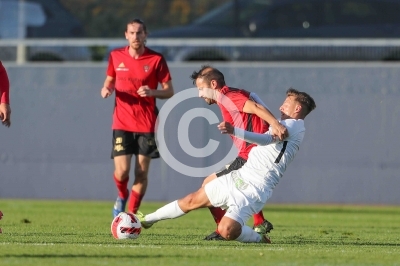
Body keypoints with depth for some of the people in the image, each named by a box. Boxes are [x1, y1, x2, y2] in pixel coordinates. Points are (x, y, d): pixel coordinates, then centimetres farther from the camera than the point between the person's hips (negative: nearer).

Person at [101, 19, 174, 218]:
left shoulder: (156, 59, -4)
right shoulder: (116, 56, 4)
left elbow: (169, 91, 0)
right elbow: (110, 80, 20)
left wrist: (152, 92, -20)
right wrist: (106, 89, -3)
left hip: (147, 124, -1)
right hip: (122, 123, 1)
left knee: (142, 173, 1)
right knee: (122, 171, -9)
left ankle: (131, 215, 16)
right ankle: (122, 196, 25)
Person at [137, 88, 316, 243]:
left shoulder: (294, 125, -11)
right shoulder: (286, 125, 20)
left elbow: (267, 139, -29)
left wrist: (234, 131, -42)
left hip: (254, 189, -9)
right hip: (239, 177, 9)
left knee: (226, 231, -26)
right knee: (193, 201, 16)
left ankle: (260, 239, 1)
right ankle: (148, 219, 32)